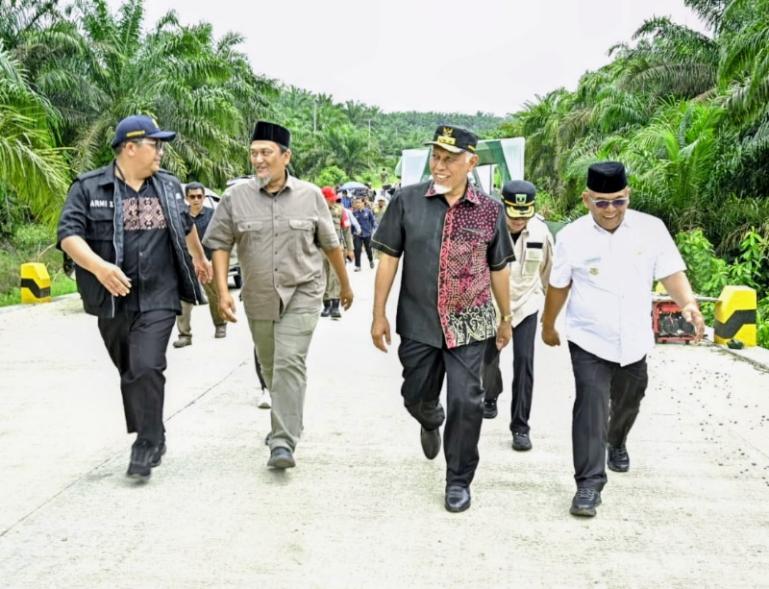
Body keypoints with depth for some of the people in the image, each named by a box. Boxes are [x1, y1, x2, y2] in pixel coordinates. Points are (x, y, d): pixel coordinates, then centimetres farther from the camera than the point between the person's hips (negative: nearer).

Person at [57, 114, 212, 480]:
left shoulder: (169, 186, 9)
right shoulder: (89, 187, -3)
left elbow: (186, 226, 26)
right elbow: (68, 233, -11)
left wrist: (200, 258, 39)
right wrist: (98, 266, -28)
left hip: (159, 299, 0)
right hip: (112, 300, 0)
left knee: (147, 368, -12)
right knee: (129, 372, 12)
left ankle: (147, 445, 1)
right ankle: (152, 437, 29)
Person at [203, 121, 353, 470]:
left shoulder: (310, 196, -2)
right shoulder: (236, 197, -3)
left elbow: (330, 244, 8)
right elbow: (220, 245, 1)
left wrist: (345, 285, 17)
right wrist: (222, 291, -9)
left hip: (301, 295, -2)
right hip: (258, 298, 3)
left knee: (290, 363, -14)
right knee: (270, 367, 15)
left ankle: (283, 442, -10)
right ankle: (287, 421, 39)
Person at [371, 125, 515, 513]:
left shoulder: (490, 211, -2)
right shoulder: (407, 201, -5)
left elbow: (498, 269, 9)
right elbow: (388, 258, -1)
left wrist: (506, 318, 15)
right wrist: (379, 314, -2)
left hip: (469, 325, -1)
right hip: (418, 322, 1)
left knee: (465, 402, -1)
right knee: (416, 396, 15)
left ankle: (459, 481, 18)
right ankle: (431, 422, 53)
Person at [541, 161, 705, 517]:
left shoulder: (651, 229, -8)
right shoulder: (572, 236, -9)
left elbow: (671, 272, -8)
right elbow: (559, 286, 2)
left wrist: (689, 304, -28)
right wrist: (548, 326, 13)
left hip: (634, 341, 3)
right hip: (589, 341, -3)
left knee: (627, 404, 23)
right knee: (591, 409, -14)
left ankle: (617, 444, 54)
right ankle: (589, 485, -7)